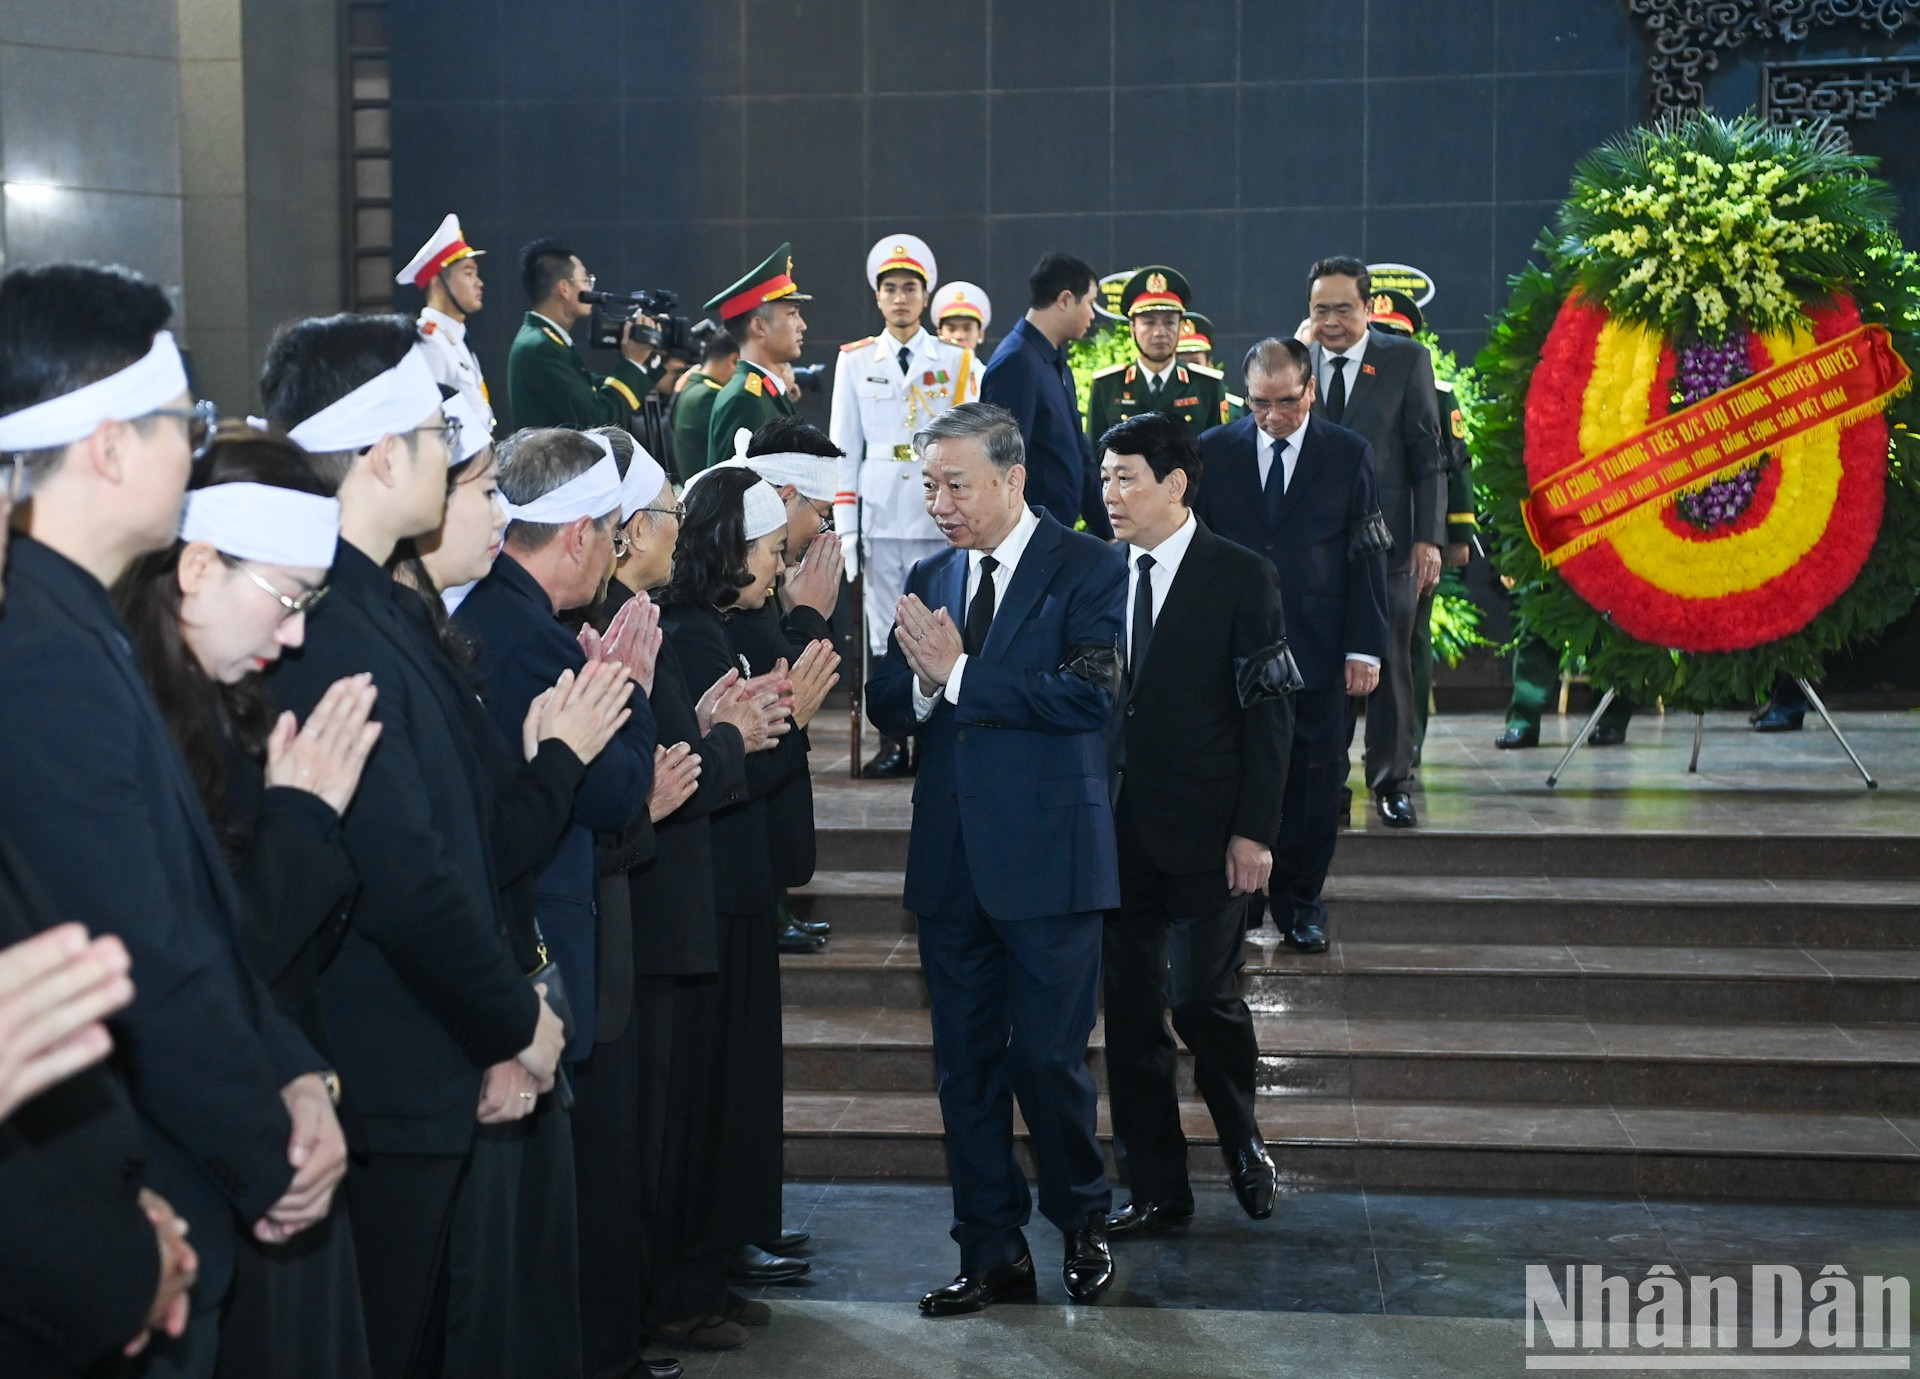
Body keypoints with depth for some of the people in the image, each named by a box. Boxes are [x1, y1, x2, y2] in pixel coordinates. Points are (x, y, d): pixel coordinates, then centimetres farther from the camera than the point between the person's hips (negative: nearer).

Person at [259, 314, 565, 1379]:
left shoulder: (377, 609, 11)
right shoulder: (331, 631, -21)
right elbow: (405, 876, -24)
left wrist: (500, 1023, 6)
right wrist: (518, 1021, -10)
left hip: (422, 1080, 10)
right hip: (382, 1091, -10)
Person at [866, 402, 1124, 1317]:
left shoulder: (1087, 570, -5)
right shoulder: (929, 581, 12)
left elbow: (1090, 692, -18)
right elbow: (889, 710, 8)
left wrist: (959, 672, -17)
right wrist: (919, 681, -14)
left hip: (1046, 854, -5)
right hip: (951, 859, 5)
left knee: (1049, 1058, 0)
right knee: (965, 1065, 9)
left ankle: (1082, 1224, 24)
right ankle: (992, 1254, 19)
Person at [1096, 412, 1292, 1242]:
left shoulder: (1241, 579, -4)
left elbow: (1269, 710, -5)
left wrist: (1255, 830, -11)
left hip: (1205, 833, -4)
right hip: (1116, 830, 4)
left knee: (1201, 997, -10)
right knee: (1130, 1013, 6)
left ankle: (1242, 1141, 20)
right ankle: (1156, 1190, 17)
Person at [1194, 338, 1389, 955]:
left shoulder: (1350, 455, 2)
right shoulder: (1214, 451, 4)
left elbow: (1367, 556, 2)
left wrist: (1364, 648, -4)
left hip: (1319, 650, 0)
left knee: (1314, 782, 4)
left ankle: (1300, 904, 18)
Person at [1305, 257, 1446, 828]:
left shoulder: (1406, 359, 2)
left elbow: (1428, 455, 1)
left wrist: (1429, 538, -5)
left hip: (1385, 538, -1)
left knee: (1388, 663, 3)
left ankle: (1391, 782, 14)